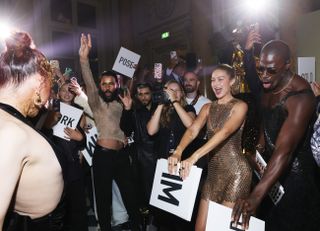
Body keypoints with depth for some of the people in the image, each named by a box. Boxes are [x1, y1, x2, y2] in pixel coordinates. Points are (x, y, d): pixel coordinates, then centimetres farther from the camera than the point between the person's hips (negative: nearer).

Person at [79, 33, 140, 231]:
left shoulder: (121, 103, 12)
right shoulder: (96, 102, -2)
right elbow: (89, 83, -19)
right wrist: (84, 57, -33)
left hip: (121, 154, 4)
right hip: (103, 155, -4)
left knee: (130, 193, 12)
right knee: (103, 196, 8)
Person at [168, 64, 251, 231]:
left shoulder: (240, 106, -6)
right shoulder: (207, 107, 10)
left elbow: (225, 132, -24)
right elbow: (193, 130, -7)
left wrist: (194, 157, -37)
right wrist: (178, 152, -28)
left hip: (235, 171, -5)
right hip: (213, 171, 5)